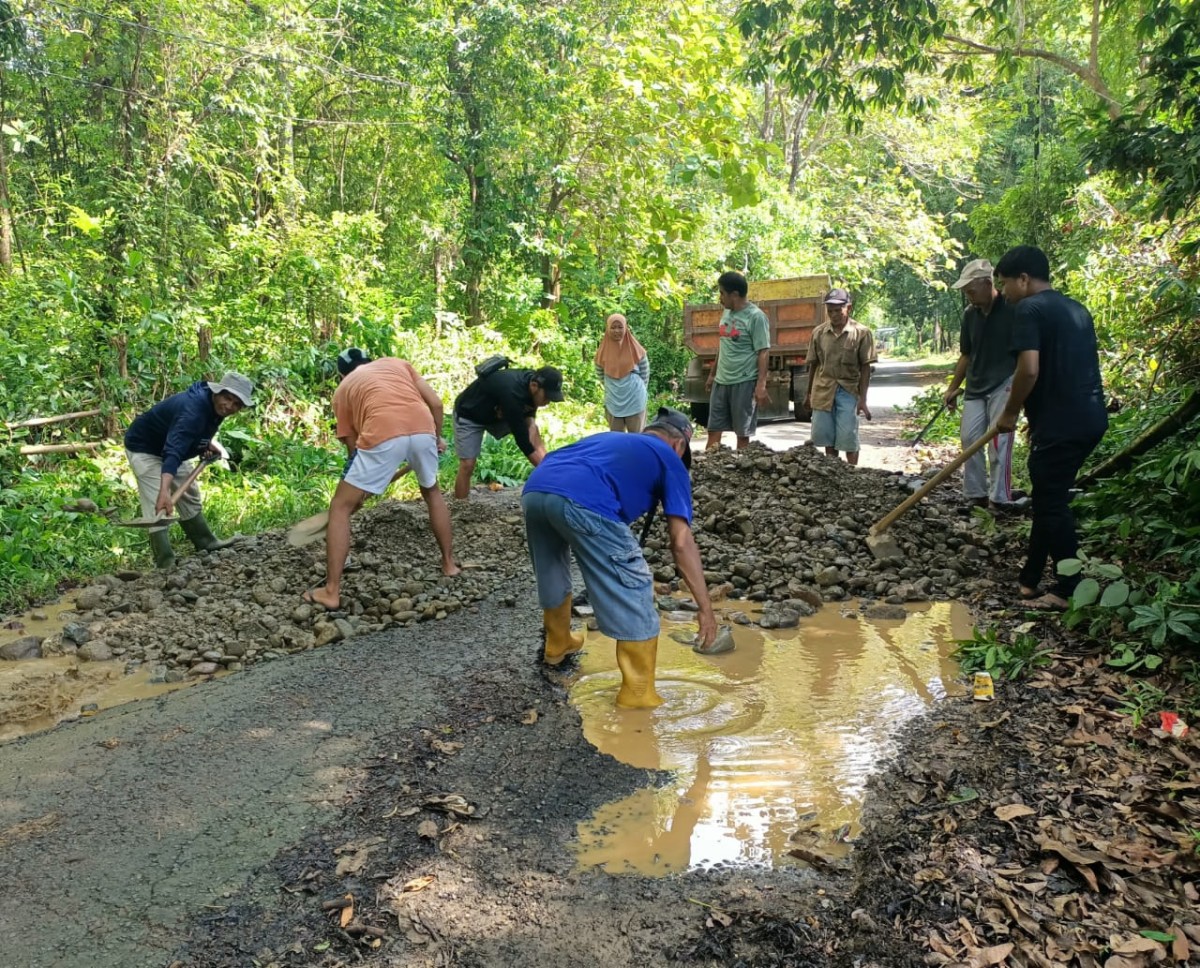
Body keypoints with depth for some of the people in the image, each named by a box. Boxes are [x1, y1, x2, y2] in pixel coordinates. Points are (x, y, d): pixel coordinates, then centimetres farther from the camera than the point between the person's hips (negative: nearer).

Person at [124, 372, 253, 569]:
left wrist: (209, 445, -6)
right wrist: (164, 491, -62)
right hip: (145, 448, -10)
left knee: (189, 495, 19)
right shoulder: (193, 410, -39)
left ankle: (206, 542, 33)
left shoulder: (215, 406, -10)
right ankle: (165, 564, -14)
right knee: (158, 506, -17)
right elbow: (173, 453, -51)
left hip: (168, 445, 10)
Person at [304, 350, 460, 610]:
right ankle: (449, 562, 38)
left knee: (340, 507, 12)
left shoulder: (343, 390, 27)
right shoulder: (396, 362, 31)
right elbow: (435, 403, 19)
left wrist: (363, 489, 40)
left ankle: (331, 592, 8)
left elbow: (352, 445, 26)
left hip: (383, 435, -3)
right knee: (432, 492, 32)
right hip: (423, 429, 3)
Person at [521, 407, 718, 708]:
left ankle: (557, 644, 55)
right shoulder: (669, 460, 20)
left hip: (533, 491, 8)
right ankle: (638, 692, 15)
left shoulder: (609, 438, 39)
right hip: (582, 502, -7)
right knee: (633, 593, 8)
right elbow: (682, 543, 10)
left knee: (552, 575, 32)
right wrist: (706, 608, 13)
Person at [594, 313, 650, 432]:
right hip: (613, 401, 2)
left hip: (634, 399, -2)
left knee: (636, 435, 3)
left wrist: (637, 387, 9)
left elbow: (645, 372, 5)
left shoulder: (635, 348, -7)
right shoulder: (603, 351, -3)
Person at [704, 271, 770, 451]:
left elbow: (762, 353, -14)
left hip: (744, 382, -7)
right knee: (713, 429, 8)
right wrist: (712, 374, 22)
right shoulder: (727, 313, 11)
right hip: (721, 381, 7)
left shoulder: (755, 316, -11)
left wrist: (761, 385, -20)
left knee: (742, 432, 3)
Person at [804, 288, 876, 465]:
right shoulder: (819, 332, 3)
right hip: (823, 390, 3)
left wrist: (863, 399, -10)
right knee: (826, 437, 9)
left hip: (849, 391, -3)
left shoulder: (861, 332, -5)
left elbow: (865, 368, -5)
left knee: (848, 439, -2)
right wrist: (808, 393, 12)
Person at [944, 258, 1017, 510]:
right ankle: (975, 496, 12)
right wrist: (952, 388, 15)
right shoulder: (970, 315, 7)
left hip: (1004, 385, -6)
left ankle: (1000, 500, -2)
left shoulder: (1012, 309, -11)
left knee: (998, 442, -9)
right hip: (976, 386, 6)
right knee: (969, 438, 3)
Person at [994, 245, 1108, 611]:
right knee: (1048, 499, 16)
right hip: (1089, 417, 9)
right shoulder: (1076, 308, 18)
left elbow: (1029, 369, -21)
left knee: (1052, 505, 0)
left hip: (1061, 423, -9)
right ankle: (1030, 579, 23)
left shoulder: (1030, 309, -10)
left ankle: (1069, 590, 7)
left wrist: (1009, 413, -7)